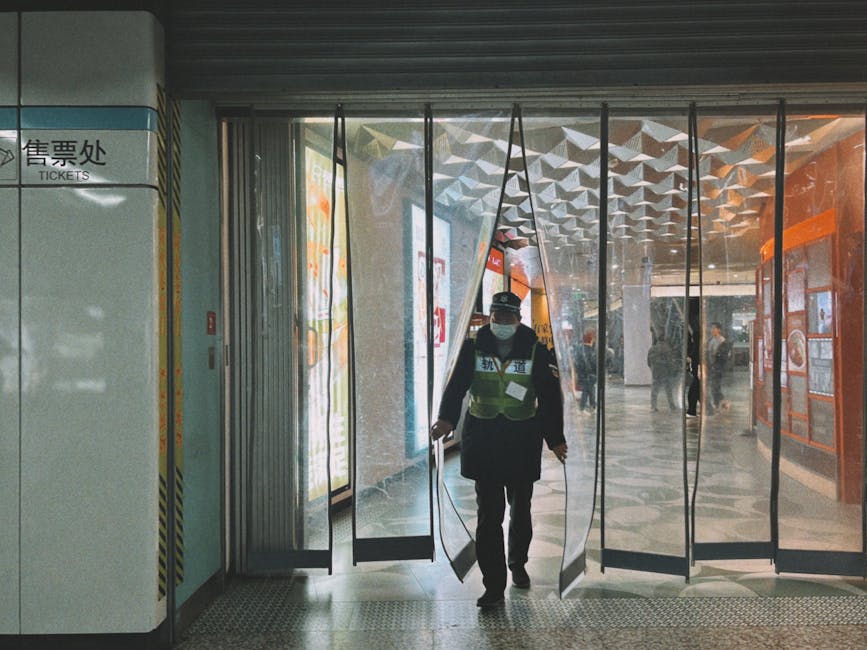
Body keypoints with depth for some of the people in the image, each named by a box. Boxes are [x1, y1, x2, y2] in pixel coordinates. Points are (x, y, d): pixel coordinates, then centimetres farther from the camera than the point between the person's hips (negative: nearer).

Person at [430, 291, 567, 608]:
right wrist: (446, 419, -22)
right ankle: (493, 585, 4)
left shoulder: (536, 351, -3)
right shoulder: (474, 347, -2)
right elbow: (457, 385, -6)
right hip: (482, 437, -1)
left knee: (520, 510, 17)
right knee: (488, 514, -3)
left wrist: (555, 439, -8)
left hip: (523, 440, 1)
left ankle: (517, 564, 42)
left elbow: (550, 397, -2)